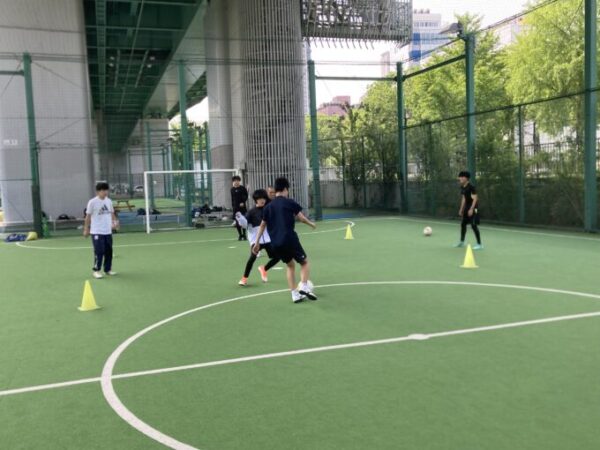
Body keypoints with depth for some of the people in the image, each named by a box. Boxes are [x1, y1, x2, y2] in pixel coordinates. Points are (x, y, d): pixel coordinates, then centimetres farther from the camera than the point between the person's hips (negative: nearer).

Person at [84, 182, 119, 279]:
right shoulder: (92, 202, -9)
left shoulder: (109, 201, 8)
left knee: (109, 251, 10)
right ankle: (96, 270, 4)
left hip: (108, 231, 6)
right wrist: (86, 229, -2)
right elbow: (88, 216, -4)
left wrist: (115, 222, -2)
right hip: (97, 232, -6)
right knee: (99, 251, -8)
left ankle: (108, 269, 21)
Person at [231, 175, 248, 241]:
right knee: (237, 222, 4)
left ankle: (244, 235, 6)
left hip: (242, 206, -4)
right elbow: (232, 198, 16)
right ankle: (240, 235, 14)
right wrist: (233, 206, 12)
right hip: (235, 207, 4)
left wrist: (243, 202, -18)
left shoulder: (242, 188, -3)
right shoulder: (232, 189, 10)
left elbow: (246, 196, -5)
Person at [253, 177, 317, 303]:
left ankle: (295, 294, 15)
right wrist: (311, 224, 15)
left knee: (290, 265, 22)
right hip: (290, 240, -5)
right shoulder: (289, 202, -1)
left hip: (275, 244, 5)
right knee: (304, 262, 13)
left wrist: (257, 243, 20)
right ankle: (304, 286, -8)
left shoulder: (268, 207, 12)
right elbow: (301, 217, -3)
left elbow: (262, 226, 15)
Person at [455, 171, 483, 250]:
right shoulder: (462, 188, 8)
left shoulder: (471, 187, -17)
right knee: (463, 224, 14)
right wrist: (461, 209, 19)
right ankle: (462, 242, 29)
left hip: (473, 208, -9)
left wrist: (471, 209, -26)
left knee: (474, 225, -11)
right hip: (467, 208, 9)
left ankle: (479, 244, -6)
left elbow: (475, 198, -20)